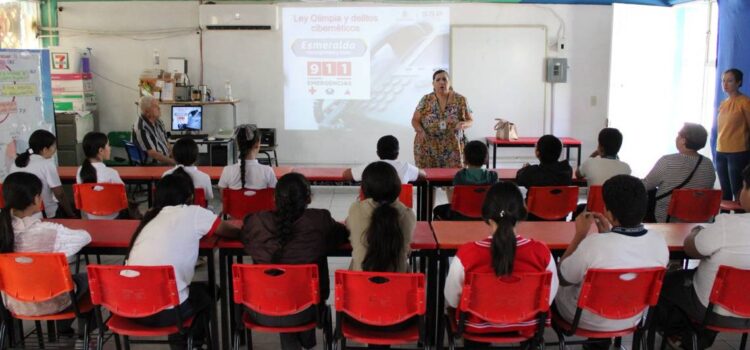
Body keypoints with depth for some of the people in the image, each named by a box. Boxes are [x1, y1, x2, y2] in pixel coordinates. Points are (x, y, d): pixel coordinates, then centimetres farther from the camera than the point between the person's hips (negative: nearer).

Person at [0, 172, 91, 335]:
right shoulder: (51, 231, -28)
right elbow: (85, 237, -12)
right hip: (49, 303, -5)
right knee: (86, 278, 25)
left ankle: (64, 326, 45)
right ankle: (64, 326, 42)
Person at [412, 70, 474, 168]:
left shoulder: (460, 100, 1)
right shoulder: (426, 100, 2)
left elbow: (470, 120, 7)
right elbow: (415, 120, 7)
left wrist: (463, 124, -16)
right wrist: (420, 131, -14)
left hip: (452, 149, 0)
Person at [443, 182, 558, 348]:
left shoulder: (466, 253, -26)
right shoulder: (541, 252, -21)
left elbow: (452, 301, -12)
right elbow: (549, 298, -6)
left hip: (478, 326, -1)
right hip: (528, 326, 2)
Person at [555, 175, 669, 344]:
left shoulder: (593, 244, -35)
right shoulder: (659, 242, -19)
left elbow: (562, 278, -16)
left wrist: (580, 234, -11)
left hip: (587, 321, -5)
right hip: (631, 320, 5)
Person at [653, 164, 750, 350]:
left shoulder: (728, 225, -31)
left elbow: (690, 248, -14)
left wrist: (697, 232, 8)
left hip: (714, 311, -6)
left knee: (665, 281, 20)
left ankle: (678, 334, 41)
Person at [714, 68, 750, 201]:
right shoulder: (723, 104, 14)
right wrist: (719, 148, 11)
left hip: (738, 153, -6)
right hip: (721, 153, 6)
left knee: (737, 191, -6)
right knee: (724, 192, 11)